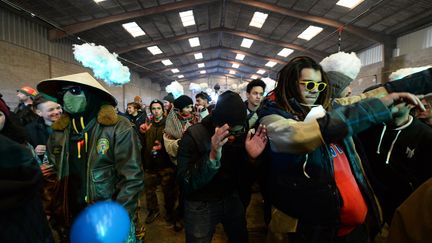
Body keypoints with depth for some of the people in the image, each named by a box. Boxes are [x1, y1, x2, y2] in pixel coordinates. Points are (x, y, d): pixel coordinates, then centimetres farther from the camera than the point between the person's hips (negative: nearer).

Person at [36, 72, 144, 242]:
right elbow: (54, 175, 11)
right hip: (73, 221, 5)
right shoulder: (59, 131, 0)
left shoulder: (118, 128, -18)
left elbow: (131, 177, -18)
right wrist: (57, 214, 6)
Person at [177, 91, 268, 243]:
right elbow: (185, 185, -28)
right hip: (201, 204, -4)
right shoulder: (193, 136, -23)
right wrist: (212, 158, -43)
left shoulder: (241, 134, -10)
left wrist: (251, 158, -25)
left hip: (231, 199, 4)